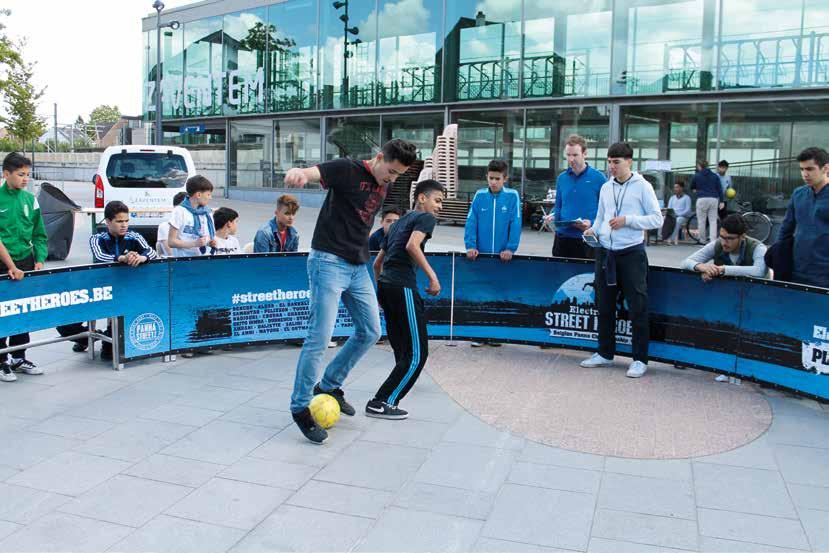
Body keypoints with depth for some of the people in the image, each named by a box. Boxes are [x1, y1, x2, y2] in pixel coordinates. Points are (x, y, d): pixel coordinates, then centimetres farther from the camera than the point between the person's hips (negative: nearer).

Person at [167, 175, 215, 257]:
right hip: (184, 261, -5)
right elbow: (171, 242, -8)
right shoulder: (179, 212, -6)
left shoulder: (206, 213, 11)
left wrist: (211, 242, 1)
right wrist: (194, 243, -19)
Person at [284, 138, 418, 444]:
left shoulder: (383, 184, 12)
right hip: (329, 262, -8)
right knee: (320, 338, -9)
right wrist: (297, 173, -53)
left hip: (357, 266, 8)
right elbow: (312, 172, -29)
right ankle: (300, 407, 6)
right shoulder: (348, 169, -11)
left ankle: (328, 386, 29)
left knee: (370, 332, 13)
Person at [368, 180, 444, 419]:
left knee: (402, 349, 22)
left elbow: (377, 263, 28)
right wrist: (432, 276, -15)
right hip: (403, 287, -9)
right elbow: (412, 246, -17)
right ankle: (380, 403, -9)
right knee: (417, 353, -7)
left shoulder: (399, 222, 27)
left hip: (385, 284, 9)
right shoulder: (425, 217, 3)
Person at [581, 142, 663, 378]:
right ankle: (605, 354, 25)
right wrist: (594, 230, -1)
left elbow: (657, 219, -6)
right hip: (605, 252, 5)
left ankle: (640, 359, 8)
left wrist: (627, 220, -16)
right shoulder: (606, 188, 11)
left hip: (631, 253, -5)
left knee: (637, 308, -2)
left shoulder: (642, 186, -4)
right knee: (604, 306, 12)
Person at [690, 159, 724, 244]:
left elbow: (692, 187, 18)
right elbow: (720, 189, 8)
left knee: (701, 221, 6)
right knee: (713, 221, 3)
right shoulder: (715, 176, 12)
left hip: (702, 199, -3)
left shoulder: (696, 176, 3)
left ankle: (702, 240, 10)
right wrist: (721, 201, 8)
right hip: (714, 199, 3)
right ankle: (713, 240, -7)